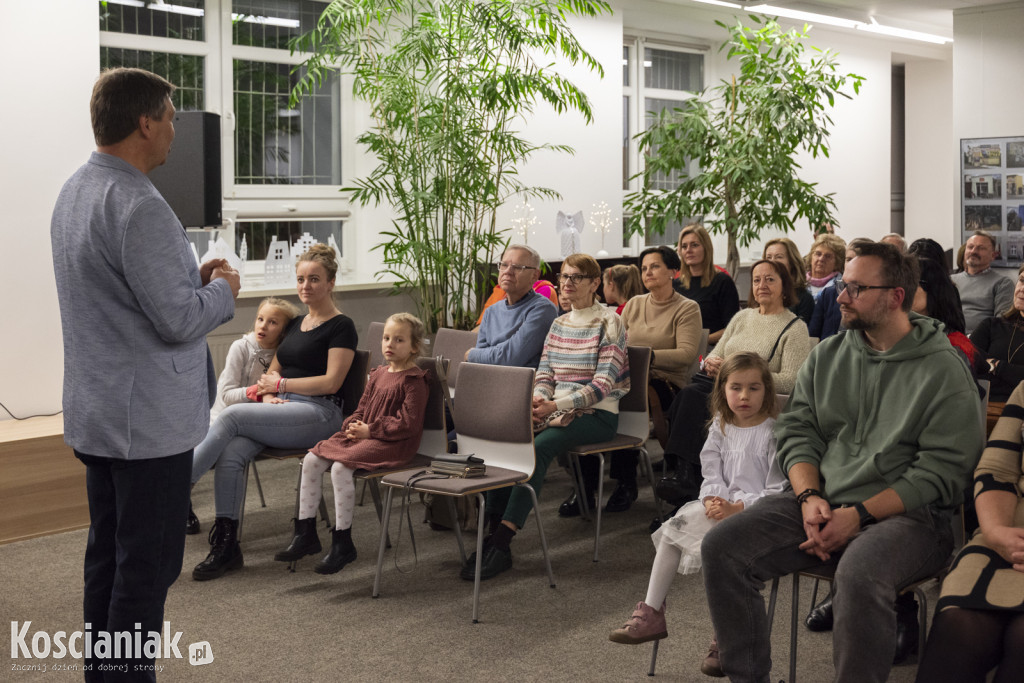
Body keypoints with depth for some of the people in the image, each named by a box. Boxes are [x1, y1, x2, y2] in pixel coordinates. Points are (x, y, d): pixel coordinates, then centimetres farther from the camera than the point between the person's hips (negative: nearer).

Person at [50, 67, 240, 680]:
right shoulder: (137, 206, -21)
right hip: (150, 420, -10)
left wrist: (191, 278, 10)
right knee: (147, 567, -2)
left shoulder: (75, 192, 12)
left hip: (96, 415, 10)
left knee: (106, 556, 18)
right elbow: (178, 319, -22)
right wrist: (224, 290, -4)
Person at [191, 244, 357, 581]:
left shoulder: (341, 326, -1)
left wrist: (280, 383, -6)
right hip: (283, 412, 7)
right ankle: (226, 547, -24)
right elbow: (273, 372, 23)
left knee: (232, 416, -26)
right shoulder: (296, 324, 22)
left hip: (319, 414, -6)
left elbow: (331, 382, -11)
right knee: (231, 453, -24)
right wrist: (268, 395, 1)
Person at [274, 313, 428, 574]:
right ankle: (305, 534, 0)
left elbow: (409, 423, -17)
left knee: (340, 467, -30)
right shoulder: (377, 375, 18)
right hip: (363, 435, 9)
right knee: (311, 460, -7)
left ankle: (342, 544, -20)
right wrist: (353, 427, -1)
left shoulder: (413, 380, -8)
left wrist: (370, 430, -18)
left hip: (393, 444, -9)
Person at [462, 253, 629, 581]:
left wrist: (555, 405, -23)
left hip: (596, 415, -6)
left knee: (538, 447, -32)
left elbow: (603, 384, -13)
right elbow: (544, 374, 14)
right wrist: (537, 400, -10)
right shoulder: (558, 324, 18)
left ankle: (501, 543, -35)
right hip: (557, 411, 6)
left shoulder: (609, 323, -4)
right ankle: (493, 531, -24)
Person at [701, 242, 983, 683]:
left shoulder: (944, 371, -3)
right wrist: (810, 496, -9)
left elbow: (941, 471, -9)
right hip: (820, 500, 5)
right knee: (721, 547, -15)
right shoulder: (826, 356, 14)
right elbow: (796, 431, 11)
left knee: (859, 573, -39)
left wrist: (857, 515, -16)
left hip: (905, 514, -5)